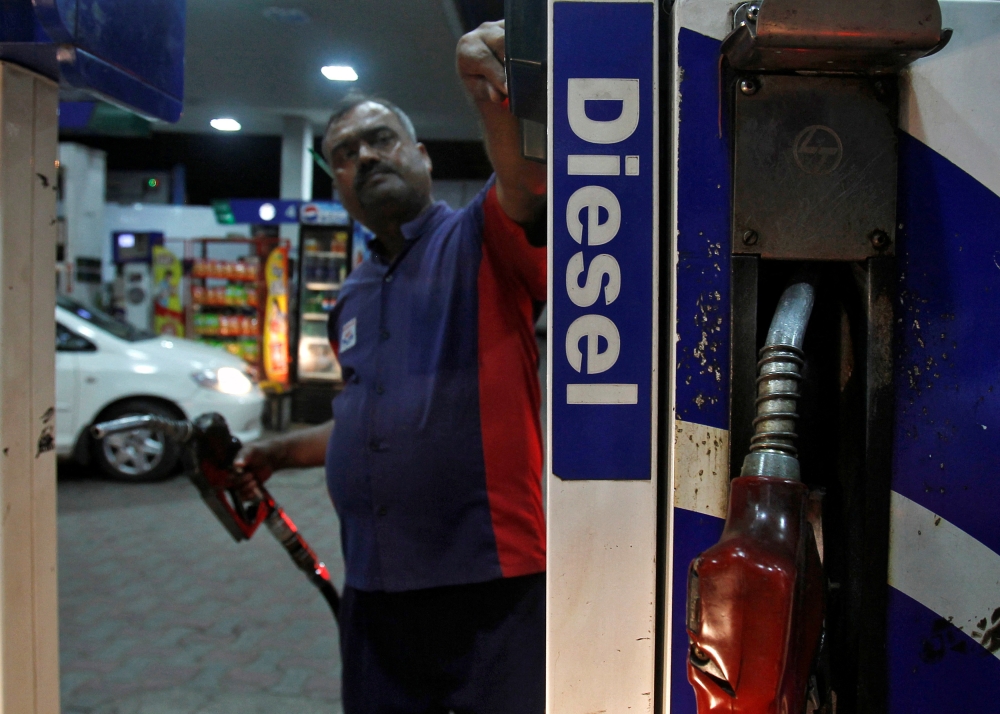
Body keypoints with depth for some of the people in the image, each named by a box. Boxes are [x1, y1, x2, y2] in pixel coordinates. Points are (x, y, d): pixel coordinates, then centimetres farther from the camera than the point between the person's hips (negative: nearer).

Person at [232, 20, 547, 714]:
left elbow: (527, 185, -27)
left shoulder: (480, 241, -3)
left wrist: (495, 97, -44)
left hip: (489, 577, -7)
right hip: (374, 585, 7)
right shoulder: (353, 299, 18)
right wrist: (282, 453, 25)